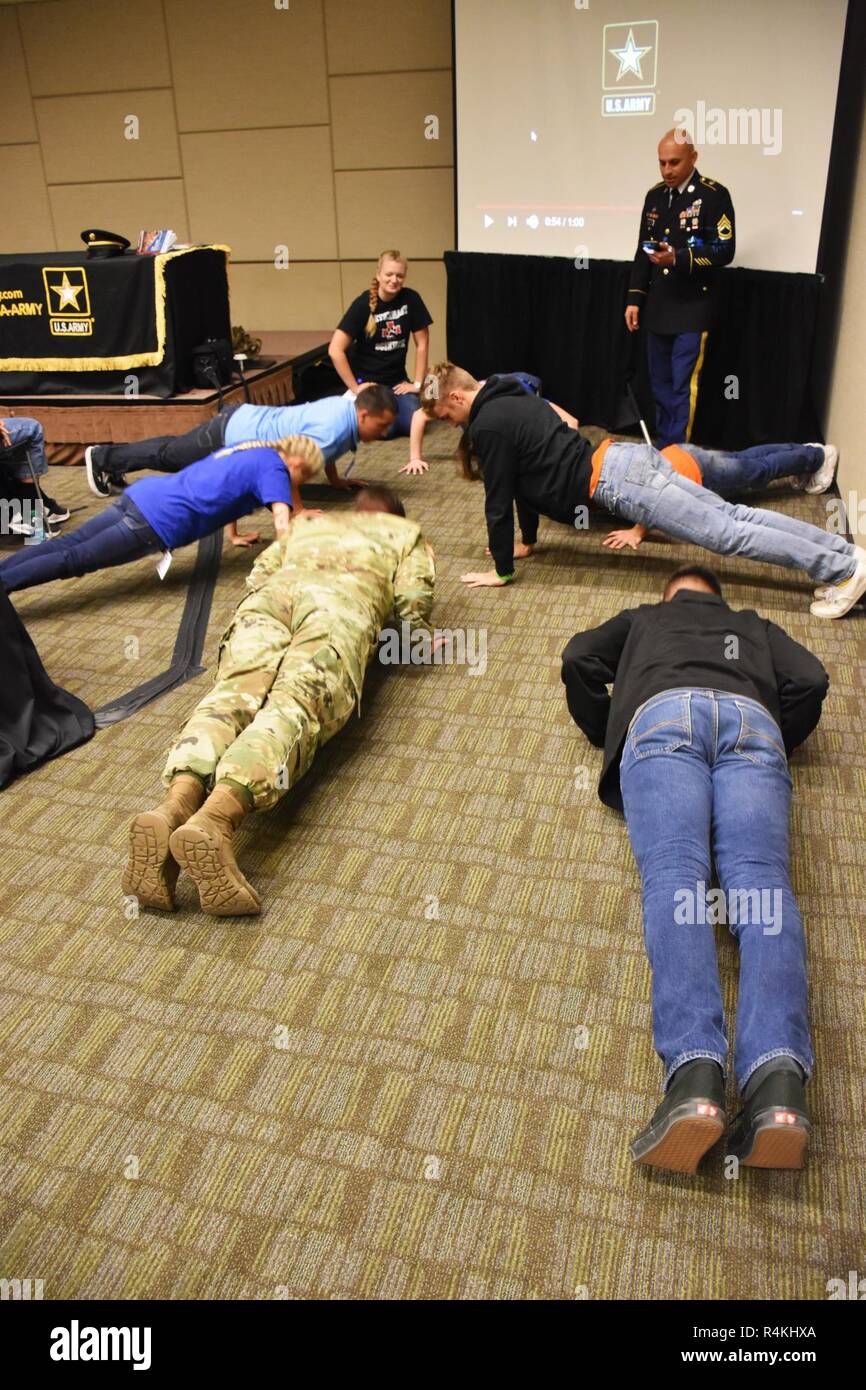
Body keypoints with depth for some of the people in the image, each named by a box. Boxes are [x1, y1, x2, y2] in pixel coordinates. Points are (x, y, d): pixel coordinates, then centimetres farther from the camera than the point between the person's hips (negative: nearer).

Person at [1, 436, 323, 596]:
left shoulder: (251, 451, 24)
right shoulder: (273, 467, -2)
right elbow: (282, 525, -14)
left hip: (144, 493, 8)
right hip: (159, 520, -8)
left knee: (64, 545, -1)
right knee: (73, 559, -13)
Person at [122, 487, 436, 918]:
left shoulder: (307, 522, 45)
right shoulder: (405, 530, 35)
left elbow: (260, 571, 34)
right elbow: (412, 595, 16)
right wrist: (421, 639, 32)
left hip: (273, 593, 4)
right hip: (342, 597, -3)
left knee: (232, 695, -19)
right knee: (293, 706, -25)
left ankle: (175, 805, -49)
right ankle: (215, 819, -53)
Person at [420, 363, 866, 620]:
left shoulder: (487, 425, -8)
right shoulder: (511, 400, 23)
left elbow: (499, 501, -5)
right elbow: (525, 476, 31)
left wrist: (501, 569, 4)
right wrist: (527, 541, 36)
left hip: (613, 479, -9)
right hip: (624, 458, 9)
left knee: (725, 533, -10)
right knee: (732, 515, 6)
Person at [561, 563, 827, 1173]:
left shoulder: (641, 618, 40)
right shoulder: (755, 626, 41)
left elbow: (578, 659, 23)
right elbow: (811, 681, 22)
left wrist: (608, 735, 32)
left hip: (663, 714, -1)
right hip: (751, 718, 1)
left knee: (673, 873, -23)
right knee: (759, 876, -20)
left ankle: (696, 1070, -48)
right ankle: (778, 1075, -47)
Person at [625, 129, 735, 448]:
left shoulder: (714, 195, -8)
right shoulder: (655, 195, 10)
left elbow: (724, 251, -13)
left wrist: (678, 258, -26)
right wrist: (635, 299, 7)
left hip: (693, 308, -6)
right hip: (658, 307, 6)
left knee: (683, 385, -8)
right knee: (660, 385, 11)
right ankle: (662, 449, 21)